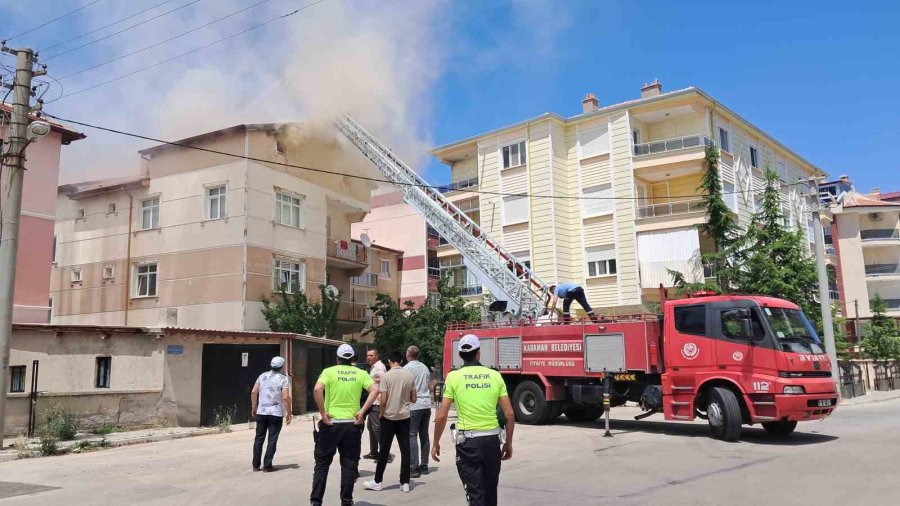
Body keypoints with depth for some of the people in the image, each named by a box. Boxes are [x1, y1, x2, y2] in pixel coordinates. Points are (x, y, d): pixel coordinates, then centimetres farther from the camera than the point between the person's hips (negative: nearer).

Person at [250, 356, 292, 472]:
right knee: (272, 440, 4)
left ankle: (256, 465, 16)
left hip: (261, 412, 4)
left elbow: (253, 392, 3)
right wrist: (288, 414, -7)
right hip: (276, 414, -4)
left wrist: (254, 408, 13)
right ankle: (267, 466, 5)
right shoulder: (283, 379, -7)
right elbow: (286, 398, -14)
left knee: (259, 438, 12)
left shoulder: (262, 376, 6)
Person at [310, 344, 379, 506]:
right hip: (352, 424, 1)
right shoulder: (361, 373, 5)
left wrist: (323, 413, -11)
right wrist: (362, 411, -7)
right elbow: (375, 390, -9)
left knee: (322, 463, 10)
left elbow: (317, 390, -17)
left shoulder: (329, 371, -1)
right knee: (349, 464, 11)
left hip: (331, 423, -1)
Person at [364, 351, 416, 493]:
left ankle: (377, 481, 15)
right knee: (405, 450, 6)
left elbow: (383, 401, -13)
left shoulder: (386, 376, -11)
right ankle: (405, 483, 8)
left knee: (384, 450, 7)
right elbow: (413, 399, 6)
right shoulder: (409, 376, 0)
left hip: (389, 417, -3)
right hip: (404, 417, 3)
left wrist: (381, 414, 4)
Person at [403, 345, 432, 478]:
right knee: (424, 435, 11)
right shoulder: (425, 368, 13)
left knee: (412, 436, -5)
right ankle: (424, 466, 15)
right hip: (426, 405, 7)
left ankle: (414, 467, -8)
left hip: (413, 406, -6)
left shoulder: (407, 368, -7)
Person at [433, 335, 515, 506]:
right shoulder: (495, 375, 2)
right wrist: (508, 443, 12)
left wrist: (436, 443, 6)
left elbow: (441, 415, -6)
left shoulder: (454, 376, -4)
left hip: (468, 441, -3)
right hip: (492, 439, 3)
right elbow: (509, 414, 1)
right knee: (490, 491, 20)